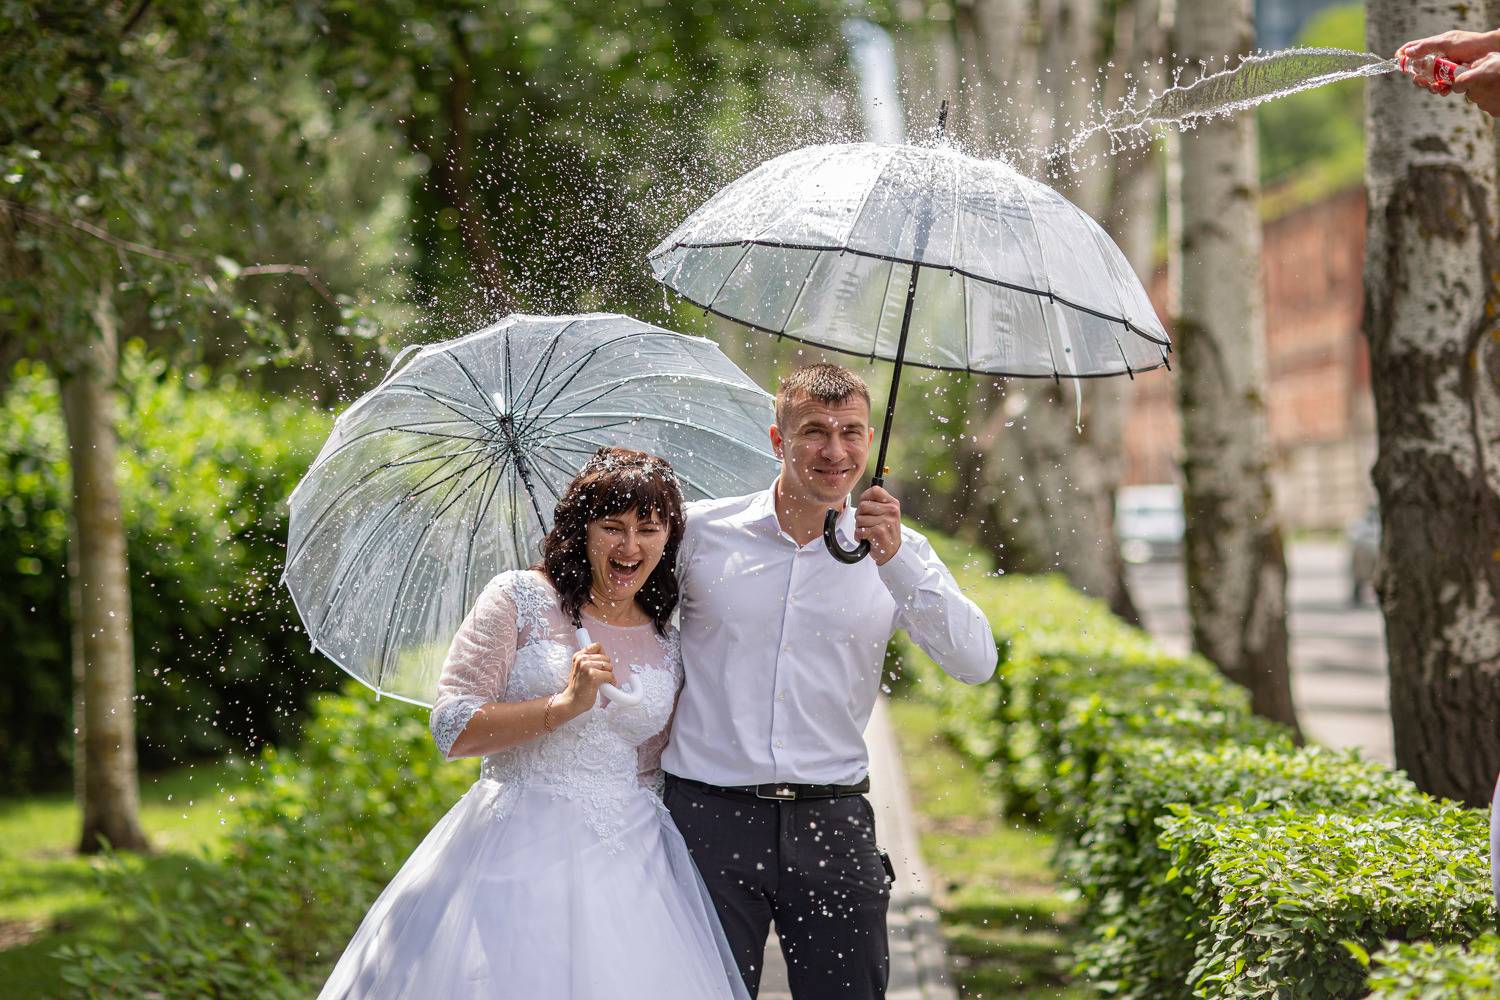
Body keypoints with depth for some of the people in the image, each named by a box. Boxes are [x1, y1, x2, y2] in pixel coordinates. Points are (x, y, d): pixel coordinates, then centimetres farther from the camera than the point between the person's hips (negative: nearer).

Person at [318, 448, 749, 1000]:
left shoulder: (672, 641, 10)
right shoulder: (518, 599, -2)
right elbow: (451, 727, -9)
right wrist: (563, 705, -17)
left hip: (629, 863, 3)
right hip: (516, 854, -3)